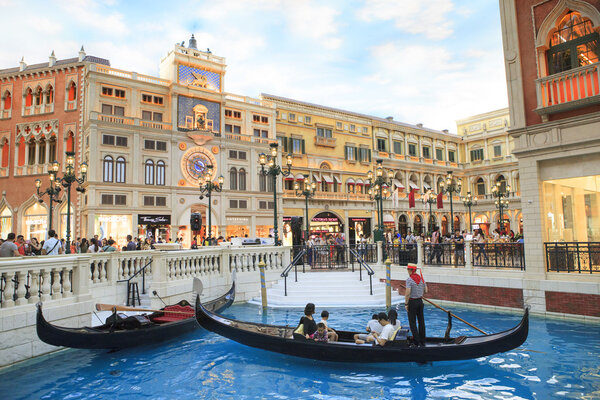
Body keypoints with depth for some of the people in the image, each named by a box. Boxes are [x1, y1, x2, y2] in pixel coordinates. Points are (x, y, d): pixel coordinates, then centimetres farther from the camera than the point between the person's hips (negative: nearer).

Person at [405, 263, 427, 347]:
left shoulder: (409, 280, -16)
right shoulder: (421, 278, 5)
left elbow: (407, 293, -21)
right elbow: (425, 291, 10)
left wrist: (406, 304, -13)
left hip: (412, 302, -6)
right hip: (420, 301, 6)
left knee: (412, 322, 2)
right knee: (421, 321, 12)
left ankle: (417, 342, -1)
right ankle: (422, 341, 19)